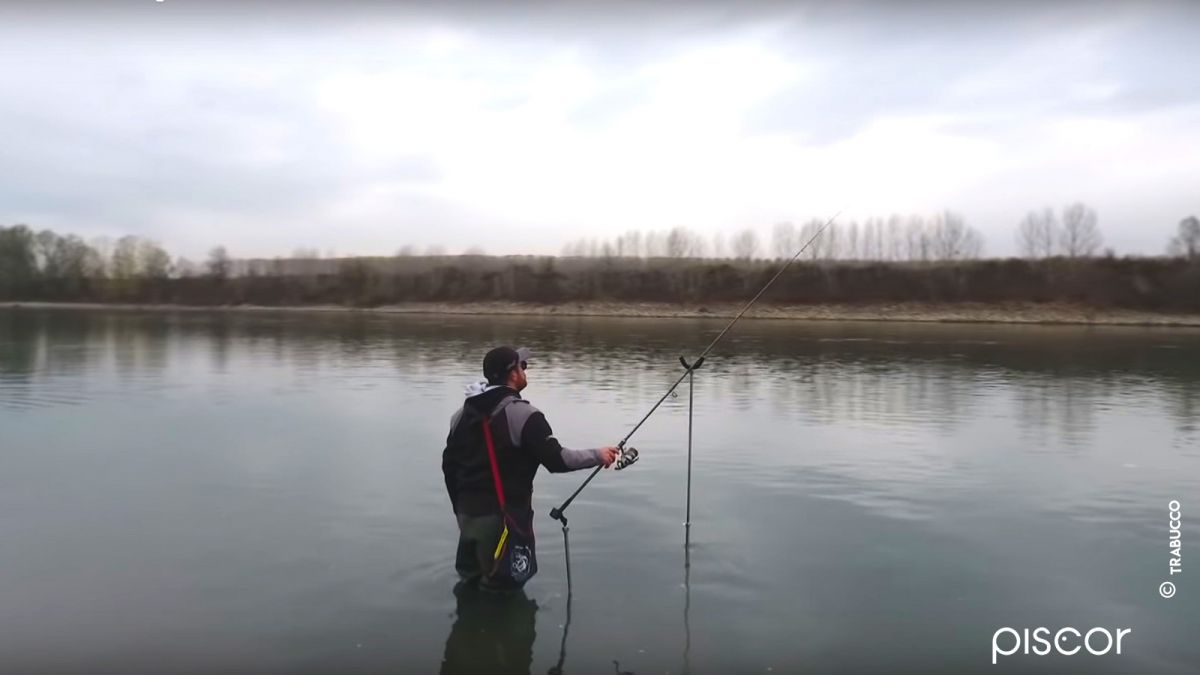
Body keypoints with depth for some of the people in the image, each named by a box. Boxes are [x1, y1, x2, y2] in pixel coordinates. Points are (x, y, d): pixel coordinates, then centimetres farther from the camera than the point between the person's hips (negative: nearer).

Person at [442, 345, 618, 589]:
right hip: (505, 516, -7)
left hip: (468, 512, 7)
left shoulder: (463, 413, 6)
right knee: (504, 587, 7)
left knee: (470, 579, 23)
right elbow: (556, 460, -19)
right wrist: (597, 456, -5)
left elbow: (449, 465, 11)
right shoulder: (522, 414, -15)